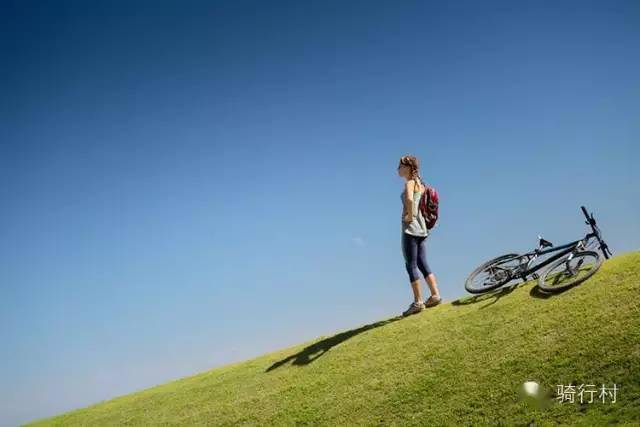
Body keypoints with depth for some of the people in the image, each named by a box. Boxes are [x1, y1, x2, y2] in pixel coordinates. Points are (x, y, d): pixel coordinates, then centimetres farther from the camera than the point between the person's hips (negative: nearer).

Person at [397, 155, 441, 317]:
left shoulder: (410, 183, -9)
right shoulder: (420, 183, 18)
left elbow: (409, 199, -30)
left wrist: (409, 216, -20)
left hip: (410, 228, -9)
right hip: (421, 228, 9)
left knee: (411, 265, -5)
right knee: (422, 263, 12)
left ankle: (418, 302, -5)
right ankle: (435, 295, 9)